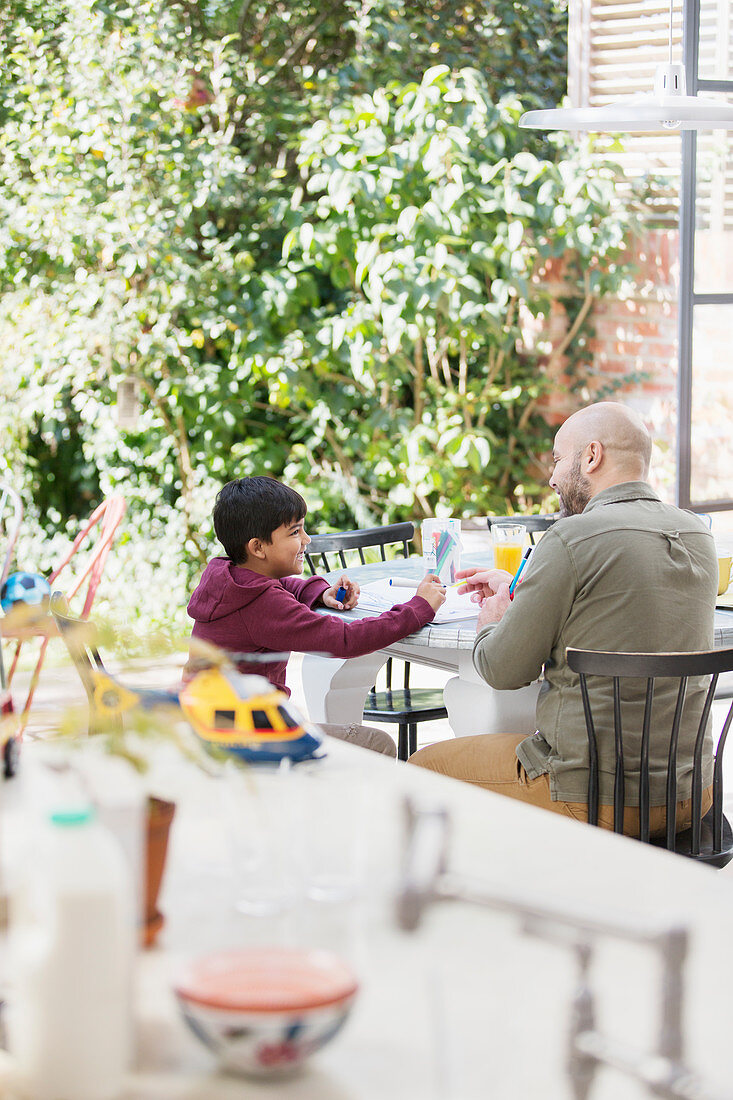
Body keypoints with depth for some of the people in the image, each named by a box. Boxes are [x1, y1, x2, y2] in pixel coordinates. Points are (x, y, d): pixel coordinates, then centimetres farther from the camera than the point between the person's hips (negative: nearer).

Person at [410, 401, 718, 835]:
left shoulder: (574, 538, -17)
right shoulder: (699, 536, 5)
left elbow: (502, 671, -9)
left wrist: (491, 621, 13)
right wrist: (517, 590, 28)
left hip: (592, 797, -8)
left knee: (421, 767, 14)